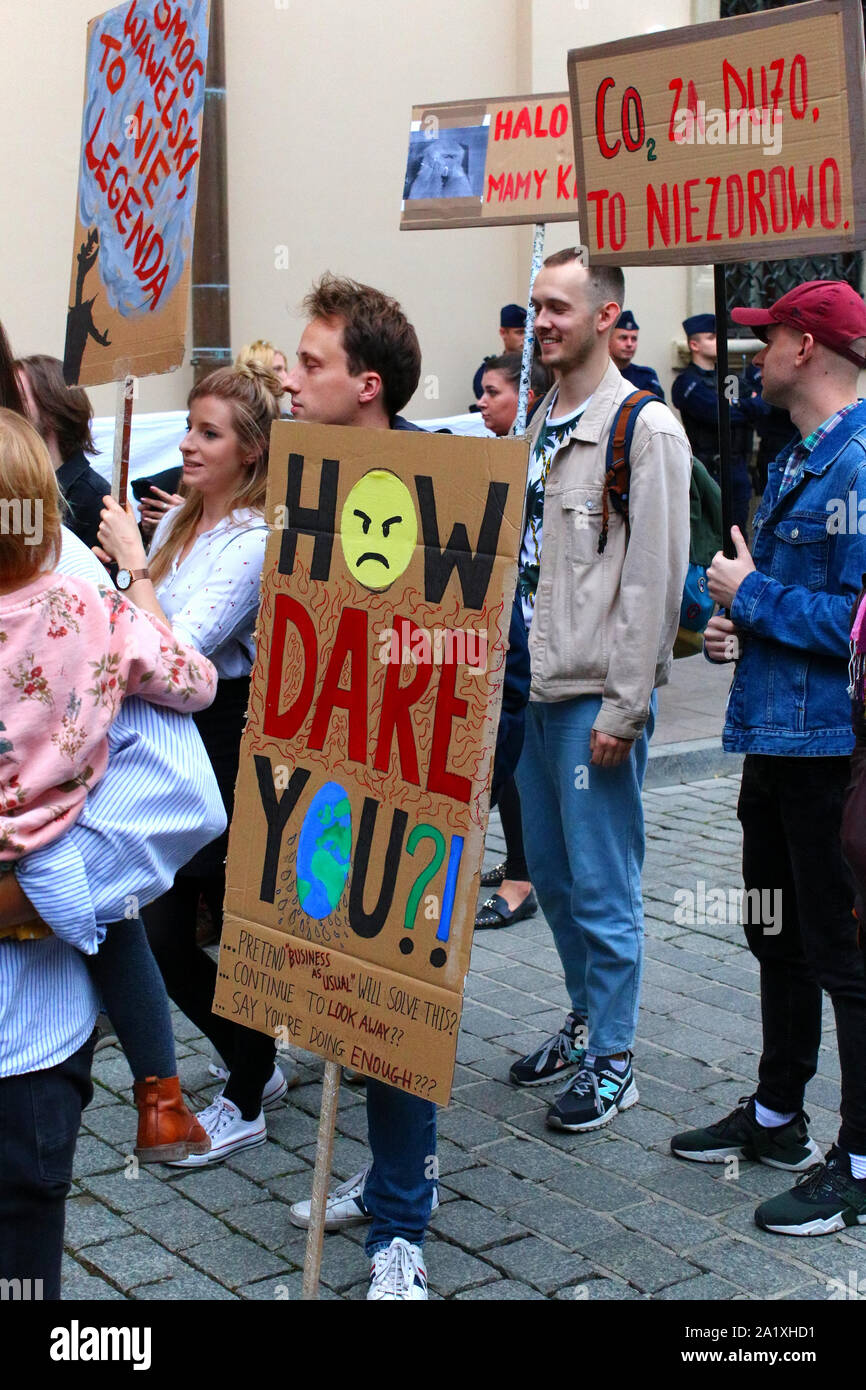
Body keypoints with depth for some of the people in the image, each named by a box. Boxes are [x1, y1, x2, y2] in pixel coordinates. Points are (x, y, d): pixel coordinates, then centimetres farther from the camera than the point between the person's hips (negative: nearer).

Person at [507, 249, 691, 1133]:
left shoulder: (645, 429, -11)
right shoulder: (538, 426, 14)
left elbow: (654, 579, -15)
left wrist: (624, 706, -17)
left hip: (597, 696, -8)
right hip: (533, 689, 8)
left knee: (601, 884, 0)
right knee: (551, 872, 16)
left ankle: (611, 1061, 14)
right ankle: (586, 1019, 34)